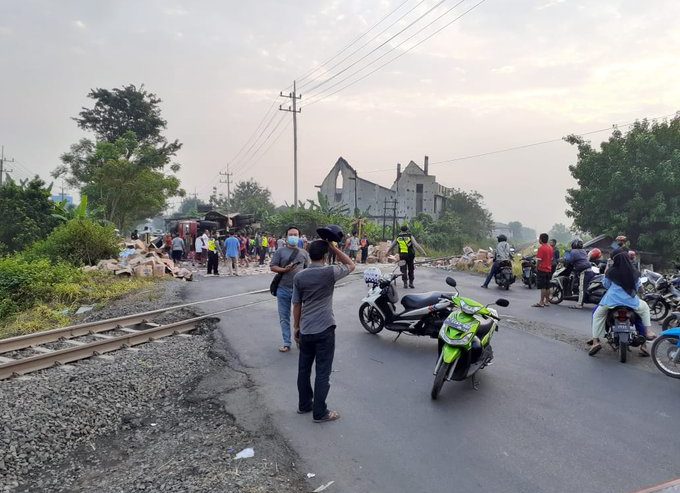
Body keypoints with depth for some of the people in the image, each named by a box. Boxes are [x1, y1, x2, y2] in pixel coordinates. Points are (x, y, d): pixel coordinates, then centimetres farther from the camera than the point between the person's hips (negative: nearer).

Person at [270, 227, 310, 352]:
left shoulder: (304, 252, 8)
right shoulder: (280, 251, 3)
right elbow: (272, 267, 0)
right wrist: (284, 270, -16)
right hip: (283, 289, 0)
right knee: (284, 318, 7)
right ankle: (287, 343, 18)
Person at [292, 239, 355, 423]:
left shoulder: (299, 277, 0)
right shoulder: (329, 273, -12)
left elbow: (296, 305, 6)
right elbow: (351, 265, 4)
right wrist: (334, 247, -1)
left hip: (305, 330, 5)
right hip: (324, 330, -5)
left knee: (304, 369, 17)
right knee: (323, 372, 4)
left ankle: (304, 404, 31)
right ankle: (319, 412, 11)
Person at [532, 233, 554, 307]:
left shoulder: (541, 248, -14)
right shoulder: (550, 248, 10)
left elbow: (539, 260, -17)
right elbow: (551, 259, 15)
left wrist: (536, 268, -7)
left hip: (542, 270, -8)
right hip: (549, 270, 8)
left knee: (543, 287, -7)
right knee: (547, 286, 12)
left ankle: (541, 302, -6)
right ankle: (547, 301, 17)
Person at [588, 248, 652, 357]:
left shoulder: (611, 271, -2)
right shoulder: (633, 272, 6)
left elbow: (606, 285, 11)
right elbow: (637, 286, 17)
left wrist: (605, 274, 22)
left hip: (612, 299, -2)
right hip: (631, 300, 2)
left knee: (597, 315, 17)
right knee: (645, 308, 33)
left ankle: (596, 341, 2)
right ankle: (647, 332, 24)